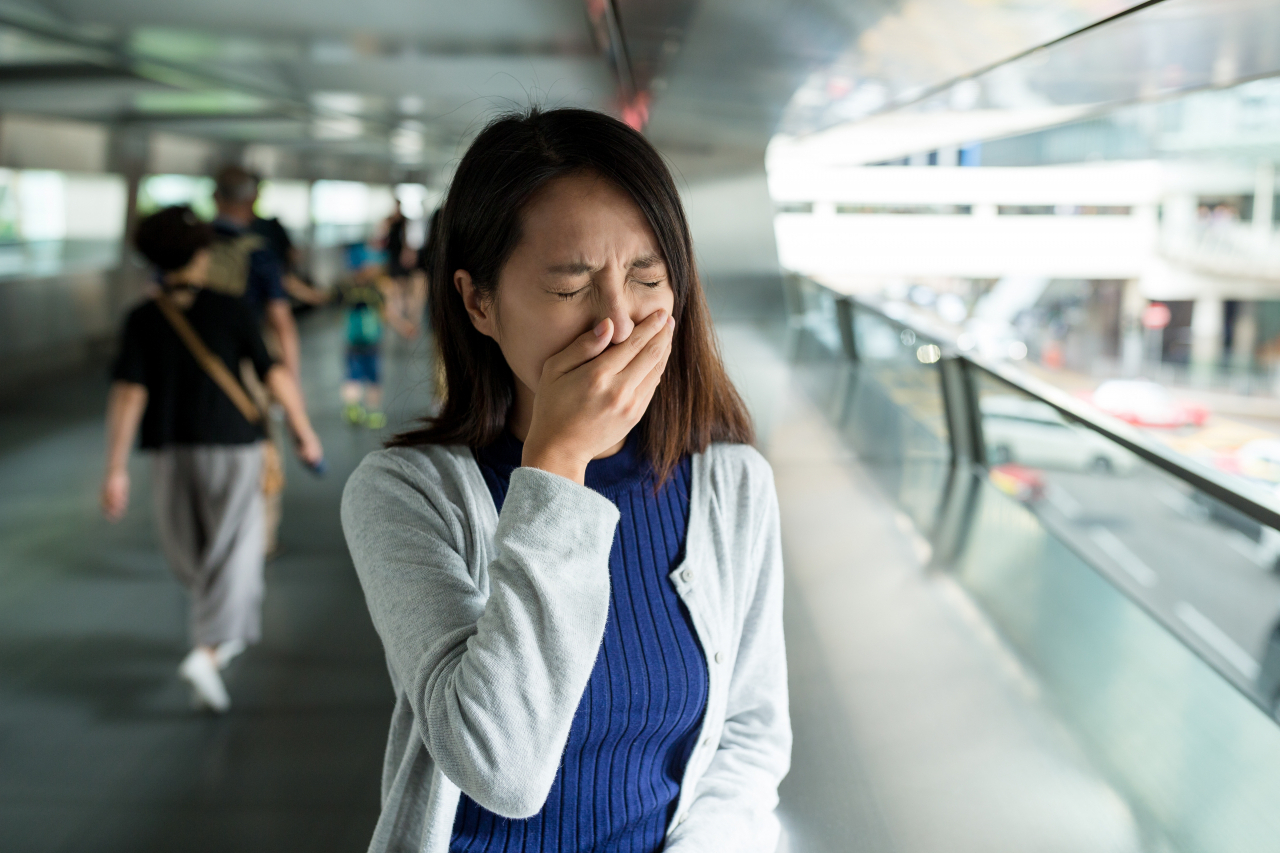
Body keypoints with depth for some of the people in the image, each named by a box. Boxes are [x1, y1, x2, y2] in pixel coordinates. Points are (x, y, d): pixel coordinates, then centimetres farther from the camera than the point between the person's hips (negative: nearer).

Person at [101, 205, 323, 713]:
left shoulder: (142, 320, -3)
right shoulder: (228, 311, -7)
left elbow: (128, 394, -11)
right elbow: (275, 375, -6)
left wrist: (116, 469, -9)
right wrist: (304, 430, 7)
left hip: (169, 452, 3)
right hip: (232, 446, -2)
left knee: (191, 552, 20)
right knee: (231, 553, -2)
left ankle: (228, 630, 38)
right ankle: (207, 652, -19)